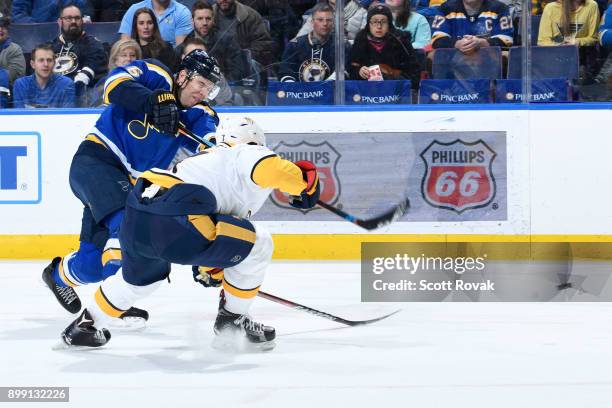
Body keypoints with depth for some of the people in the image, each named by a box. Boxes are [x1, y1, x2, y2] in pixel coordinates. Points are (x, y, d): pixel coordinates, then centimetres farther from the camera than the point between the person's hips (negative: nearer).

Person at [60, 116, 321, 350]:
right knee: (257, 245, 8)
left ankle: (87, 324, 47)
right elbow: (270, 168, -13)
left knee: (141, 276, 38)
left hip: (134, 222, 9)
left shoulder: (207, 158, 38)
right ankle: (232, 319, 19)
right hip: (174, 223, -9)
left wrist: (209, 270, 60)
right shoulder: (249, 153, 13)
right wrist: (304, 182, 6)